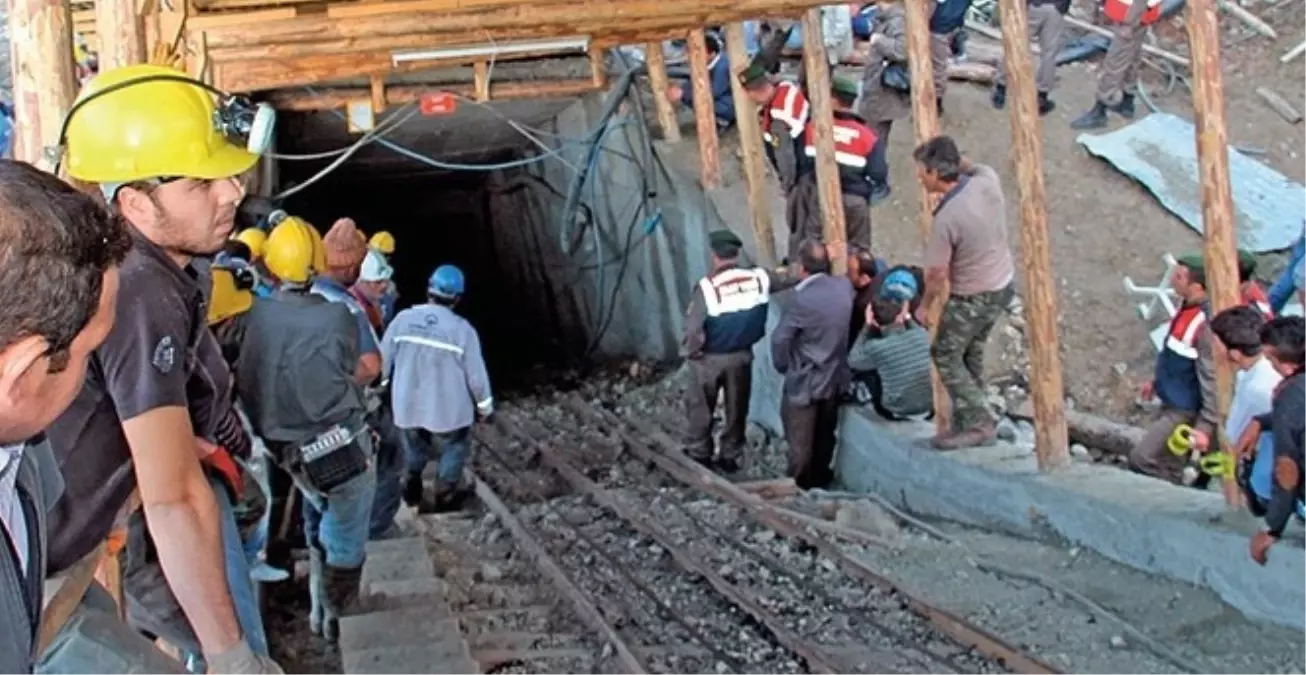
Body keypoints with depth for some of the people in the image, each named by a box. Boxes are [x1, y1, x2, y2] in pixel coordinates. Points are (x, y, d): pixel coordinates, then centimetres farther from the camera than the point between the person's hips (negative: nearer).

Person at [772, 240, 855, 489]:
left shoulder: (803, 301, -26)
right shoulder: (844, 286, -8)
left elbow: (779, 339, -21)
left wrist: (782, 366, -5)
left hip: (804, 381, -6)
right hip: (834, 376, 6)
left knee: (800, 438, 10)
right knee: (825, 431, 23)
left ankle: (799, 484, 23)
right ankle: (820, 475, 39)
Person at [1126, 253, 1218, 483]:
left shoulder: (1205, 324, -29)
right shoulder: (1187, 308, -1)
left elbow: (1212, 378, -27)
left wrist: (1206, 425, -26)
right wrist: (1157, 381, 24)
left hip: (1184, 411, -9)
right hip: (1170, 404, 9)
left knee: (1141, 458, -10)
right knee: (1166, 467, 19)